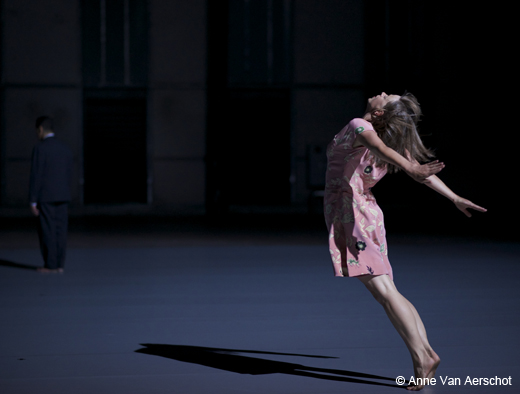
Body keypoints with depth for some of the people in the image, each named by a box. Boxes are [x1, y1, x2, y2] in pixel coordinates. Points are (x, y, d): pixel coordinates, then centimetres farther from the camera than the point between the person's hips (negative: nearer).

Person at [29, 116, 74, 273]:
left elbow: (36, 176, -14)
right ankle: (59, 264, 5)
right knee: (60, 230, 6)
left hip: (45, 196, -6)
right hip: (62, 196, 6)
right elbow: (68, 176, 11)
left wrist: (33, 201, -11)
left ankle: (50, 265, -2)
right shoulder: (65, 149, 8)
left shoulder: (39, 148, -13)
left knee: (46, 231, -1)